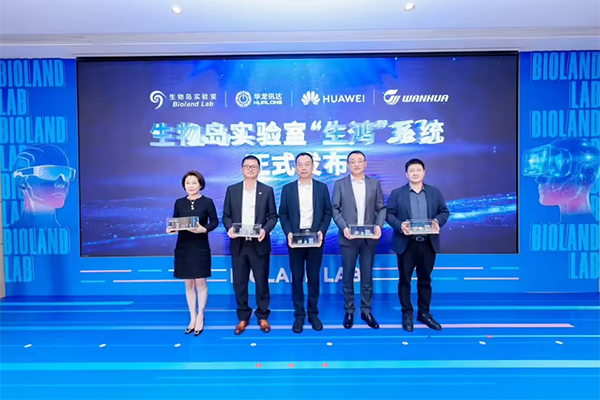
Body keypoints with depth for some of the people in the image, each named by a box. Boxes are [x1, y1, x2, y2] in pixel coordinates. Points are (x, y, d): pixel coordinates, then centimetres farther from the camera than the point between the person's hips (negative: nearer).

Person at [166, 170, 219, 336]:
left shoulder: (207, 202, -4)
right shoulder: (179, 203, 5)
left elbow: (215, 221, -3)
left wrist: (204, 229, -20)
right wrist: (171, 228, -13)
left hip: (200, 247, -3)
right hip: (183, 247, 3)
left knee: (200, 283, 4)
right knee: (188, 284, 11)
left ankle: (200, 317, 21)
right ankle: (192, 318, 24)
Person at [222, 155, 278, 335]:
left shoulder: (267, 190, 2)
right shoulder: (232, 190, 6)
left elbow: (273, 216, 2)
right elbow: (226, 215, 7)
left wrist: (265, 230, -16)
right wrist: (229, 228, -13)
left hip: (259, 244, -1)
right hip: (238, 245, 2)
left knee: (262, 282, 7)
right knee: (239, 283, 9)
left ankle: (263, 317, 25)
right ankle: (243, 318, 26)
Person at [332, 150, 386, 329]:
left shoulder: (374, 183, 7)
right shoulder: (339, 184, 2)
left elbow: (381, 208, 6)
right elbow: (335, 209, -1)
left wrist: (379, 225, -11)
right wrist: (343, 227, -15)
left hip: (369, 238, 2)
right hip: (348, 238, -1)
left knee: (367, 276, 10)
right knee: (347, 276, 7)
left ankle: (366, 311, 23)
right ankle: (349, 311, 22)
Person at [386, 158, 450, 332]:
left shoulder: (435, 192, 8)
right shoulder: (397, 193, 2)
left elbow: (444, 212, 9)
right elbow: (389, 213, -2)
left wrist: (438, 221, -13)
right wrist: (399, 225, -20)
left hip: (428, 244, 2)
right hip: (406, 243, -2)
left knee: (425, 279, 13)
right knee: (405, 279, 6)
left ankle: (424, 313, 27)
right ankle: (407, 314, 19)